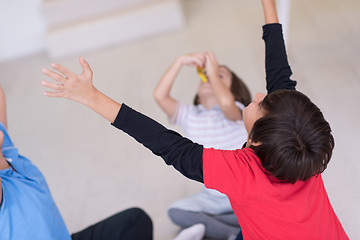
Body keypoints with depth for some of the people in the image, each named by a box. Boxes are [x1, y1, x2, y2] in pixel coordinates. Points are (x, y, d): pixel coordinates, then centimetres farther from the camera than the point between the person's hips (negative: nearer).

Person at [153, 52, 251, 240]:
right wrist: (180, 61, -19)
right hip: (211, 198, 3)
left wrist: (214, 71, -20)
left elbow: (226, 103, -34)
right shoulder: (189, 115, 2)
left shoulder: (236, 111, -8)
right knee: (176, 212, -20)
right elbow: (160, 95, -14)